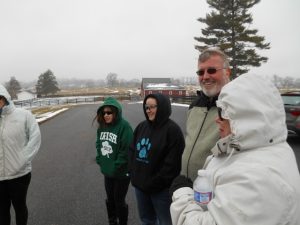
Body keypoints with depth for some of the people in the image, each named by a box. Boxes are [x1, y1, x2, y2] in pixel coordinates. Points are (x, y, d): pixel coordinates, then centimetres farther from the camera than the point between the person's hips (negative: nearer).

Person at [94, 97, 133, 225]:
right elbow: (98, 143, 13)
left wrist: (116, 167, -19)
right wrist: (100, 159, 2)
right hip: (107, 171, 6)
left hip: (121, 173, -6)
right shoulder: (102, 126, 2)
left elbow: (127, 150, -23)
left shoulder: (124, 126, -21)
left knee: (119, 201, 9)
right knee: (110, 199, 22)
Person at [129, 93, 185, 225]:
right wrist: (133, 173, 1)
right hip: (140, 185, 6)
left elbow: (172, 163, -19)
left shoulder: (172, 129, -15)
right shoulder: (141, 126, 7)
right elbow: (132, 150, 11)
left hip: (161, 189, -6)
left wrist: (154, 183, -15)